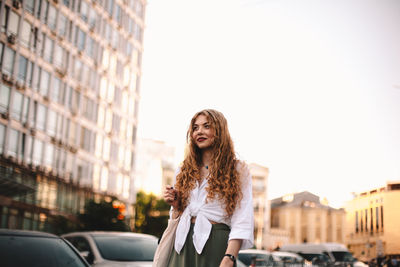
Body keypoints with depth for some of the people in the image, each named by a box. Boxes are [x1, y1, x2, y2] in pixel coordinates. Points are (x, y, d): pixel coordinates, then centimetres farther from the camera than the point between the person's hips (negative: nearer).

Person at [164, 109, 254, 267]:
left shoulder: (238, 170, 1)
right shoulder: (184, 171, 15)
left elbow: (242, 224, -10)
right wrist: (175, 205, -1)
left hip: (216, 245, -4)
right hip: (183, 246, 4)